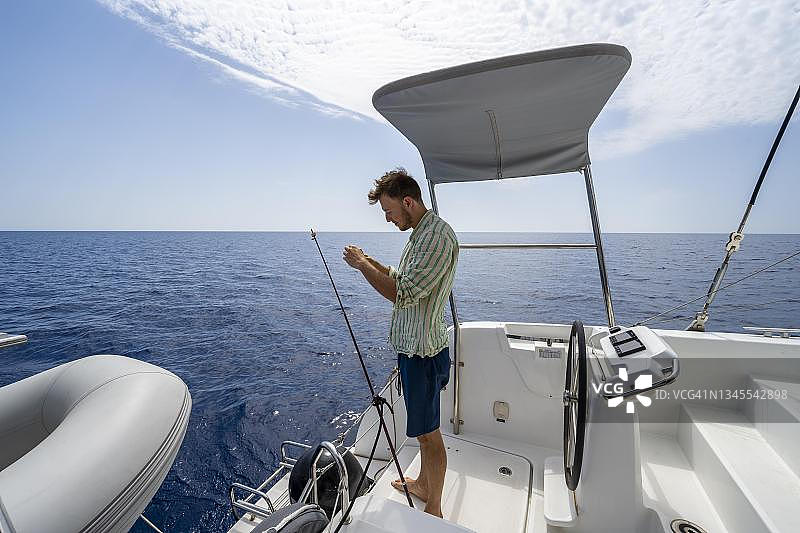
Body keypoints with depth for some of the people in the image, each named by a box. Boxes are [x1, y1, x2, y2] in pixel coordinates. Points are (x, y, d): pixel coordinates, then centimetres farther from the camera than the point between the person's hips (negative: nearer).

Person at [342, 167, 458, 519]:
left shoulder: (437, 236, -22)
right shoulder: (419, 233, 12)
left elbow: (402, 294, -27)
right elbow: (403, 280, 19)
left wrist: (362, 266, -15)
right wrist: (369, 262, 7)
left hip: (422, 350, -10)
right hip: (412, 345, 10)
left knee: (428, 433, 8)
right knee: (423, 427, 24)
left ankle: (434, 510, 29)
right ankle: (423, 483, 45)